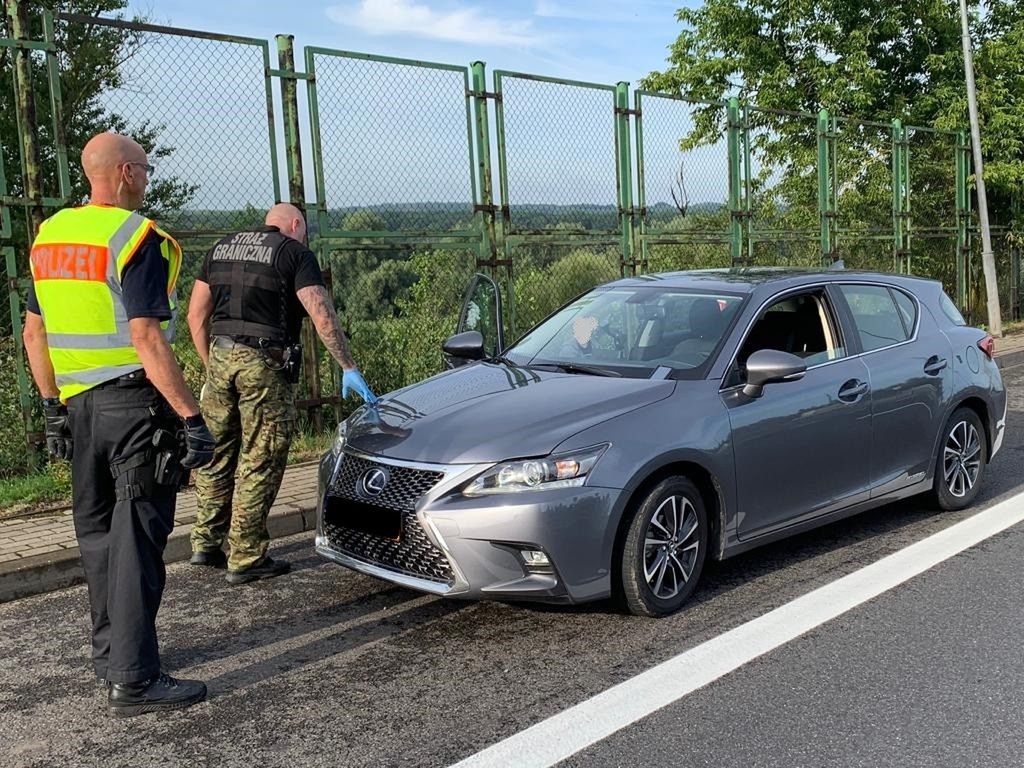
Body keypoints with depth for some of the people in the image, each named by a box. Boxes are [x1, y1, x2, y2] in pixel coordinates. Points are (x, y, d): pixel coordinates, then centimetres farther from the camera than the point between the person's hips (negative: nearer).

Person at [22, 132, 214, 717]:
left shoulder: (50, 235, 12)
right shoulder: (135, 237, -13)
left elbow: (35, 333, 15)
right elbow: (147, 341, -20)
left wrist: (53, 405, 21)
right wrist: (192, 417, -20)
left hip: (78, 406, 8)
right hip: (136, 405, -8)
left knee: (98, 534, 17)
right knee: (136, 539, -5)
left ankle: (111, 652, 29)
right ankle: (134, 680, -2)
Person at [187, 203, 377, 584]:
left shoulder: (221, 249, 19)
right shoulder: (294, 252, 1)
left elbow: (196, 316, 17)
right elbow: (322, 316, -9)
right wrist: (349, 367, -6)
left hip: (220, 356, 6)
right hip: (265, 362, -6)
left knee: (216, 452, 17)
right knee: (260, 461, 1)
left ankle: (206, 542, 23)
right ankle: (245, 558, 6)